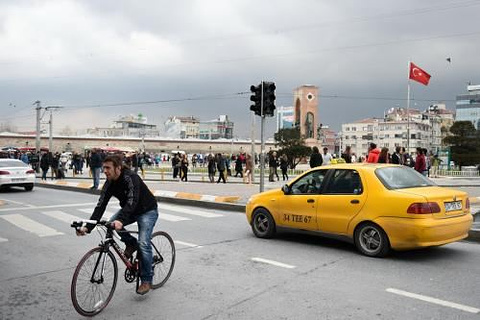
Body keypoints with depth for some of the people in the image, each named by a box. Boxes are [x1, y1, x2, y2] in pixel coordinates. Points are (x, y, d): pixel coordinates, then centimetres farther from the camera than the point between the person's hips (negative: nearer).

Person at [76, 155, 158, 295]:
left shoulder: (131, 178, -31)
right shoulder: (109, 184, -10)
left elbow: (132, 201, -43)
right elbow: (100, 206, -15)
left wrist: (121, 220, -59)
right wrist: (88, 227, -25)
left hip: (148, 211, -7)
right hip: (130, 210, 7)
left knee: (143, 243, -19)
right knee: (112, 223, -19)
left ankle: (147, 281, -4)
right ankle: (131, 243, 7)